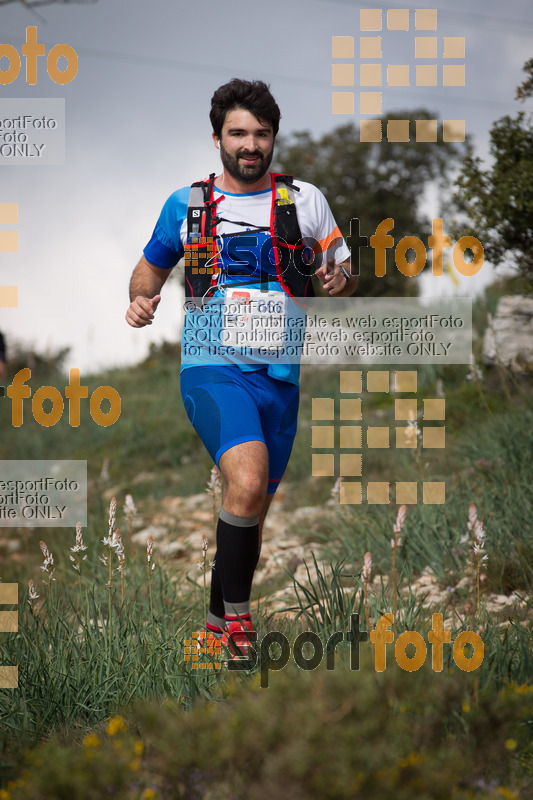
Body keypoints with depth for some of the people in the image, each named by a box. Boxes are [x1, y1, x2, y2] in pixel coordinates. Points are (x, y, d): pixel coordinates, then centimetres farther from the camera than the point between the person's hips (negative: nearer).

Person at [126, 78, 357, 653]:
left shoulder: (305, 200, 9)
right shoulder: (185, 205, 7)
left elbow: (342, 277, 15)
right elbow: (151, 266, 22)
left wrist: (340, 280, -9)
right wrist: (142, 300, 0)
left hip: (279, 374, 3)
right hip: (212, 367, -3)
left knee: (253, 509, 11)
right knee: (246, 483, -28)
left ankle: (219, 621, 30)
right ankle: (238, 616, -15)